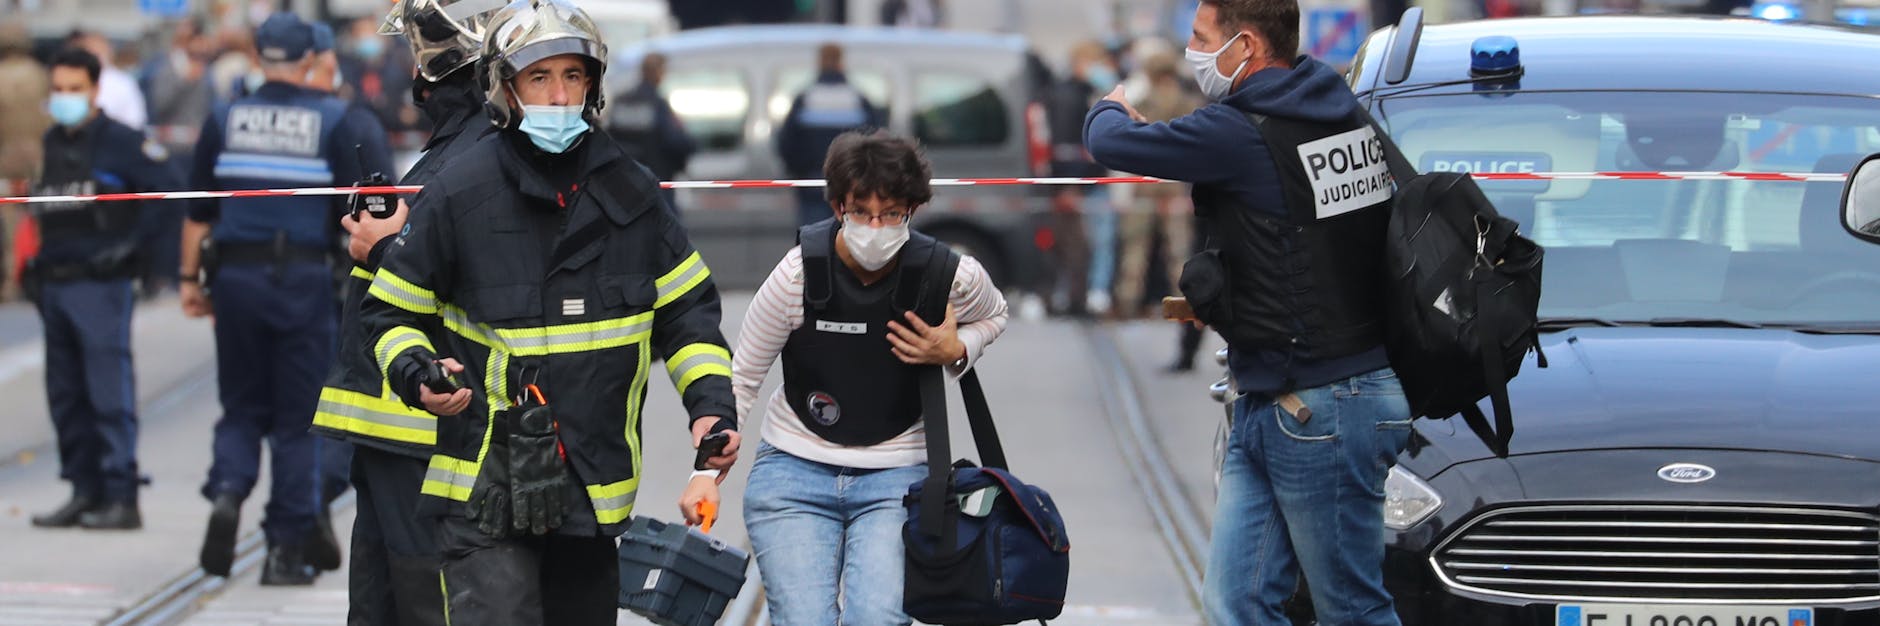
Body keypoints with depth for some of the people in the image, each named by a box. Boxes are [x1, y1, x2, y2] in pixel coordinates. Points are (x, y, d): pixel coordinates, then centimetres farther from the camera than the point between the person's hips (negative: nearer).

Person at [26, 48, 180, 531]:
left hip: (100, 285, -7)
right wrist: (38, 264, 15)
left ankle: (121, 499, -7)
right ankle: (85, 493, 16)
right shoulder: (51, 143, 14)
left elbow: (169, 191, -9)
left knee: (110, 395, -8)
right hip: (55, 285, 7)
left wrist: (132, 239, -10)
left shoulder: (120, 142, -7)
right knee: (65, 396, 9)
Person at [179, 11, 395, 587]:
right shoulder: (333, 122, -1)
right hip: (303, 279, -2)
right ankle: (287, 546, 4)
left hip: (236, 275, 2)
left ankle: (227, 489, -14)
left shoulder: (224, 120, 4)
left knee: (242, 405, 14)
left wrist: (190, 277, 11)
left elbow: (198, 210, 5)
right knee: (297, 418, 5)